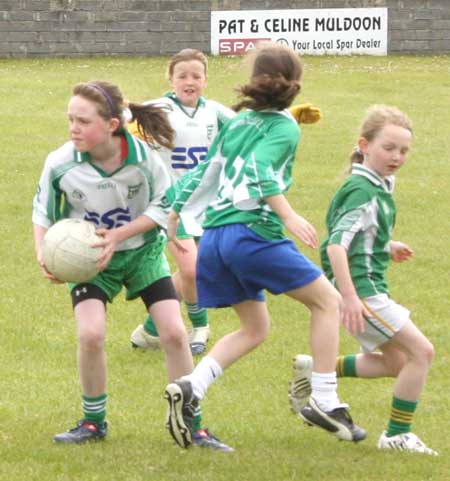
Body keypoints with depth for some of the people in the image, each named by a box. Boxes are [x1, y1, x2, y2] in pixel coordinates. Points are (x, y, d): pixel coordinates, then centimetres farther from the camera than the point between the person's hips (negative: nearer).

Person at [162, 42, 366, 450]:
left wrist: (176, 216, 27)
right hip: (253, 231, -8)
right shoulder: (284, 128, -2)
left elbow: (204, 172, 19)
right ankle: (324, 401, 3)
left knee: (255, 328, 18)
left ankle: (190, 388, -3)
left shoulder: (235, 123, 19)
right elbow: (259, 169, -19)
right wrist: (289, 216, -26)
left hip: (214, 234, 8)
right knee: (327, 300, 7)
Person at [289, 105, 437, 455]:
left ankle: (316, 371, 22)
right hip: (361, 288, -10)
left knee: (396, 363, 18)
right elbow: (336, 245, -26)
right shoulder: (363, 192, -18)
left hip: (371, 287, 10)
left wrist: (387, 247, 21)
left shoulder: (378, 188, 12)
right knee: (420, 350, -11)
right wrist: (349, 297, -32)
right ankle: (397, 434, -3)